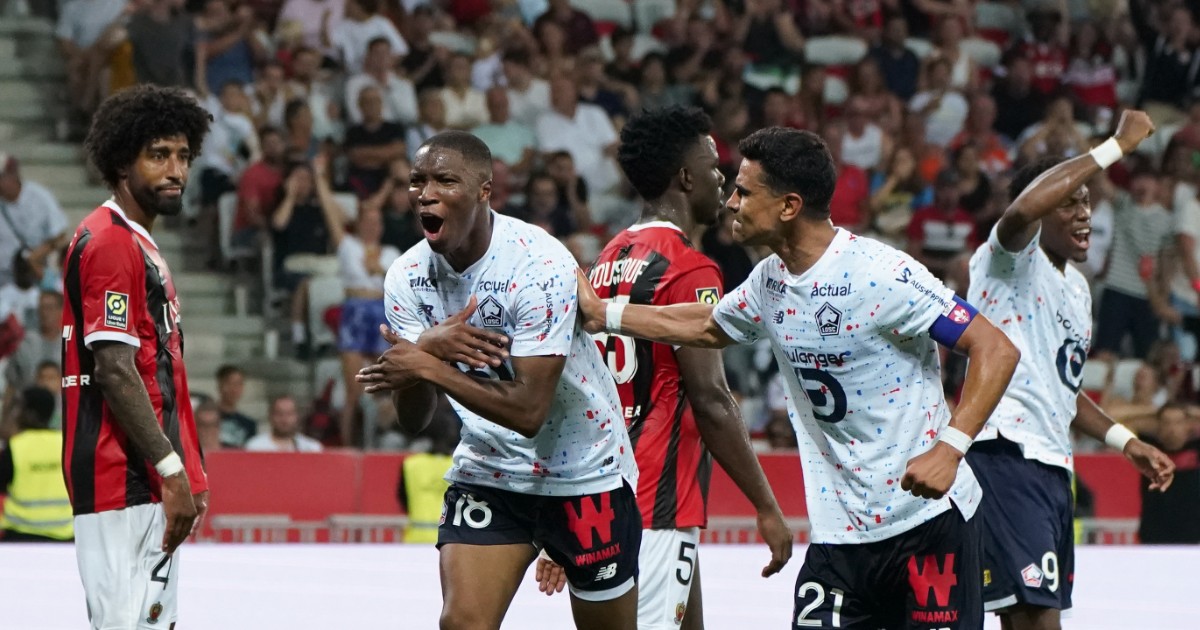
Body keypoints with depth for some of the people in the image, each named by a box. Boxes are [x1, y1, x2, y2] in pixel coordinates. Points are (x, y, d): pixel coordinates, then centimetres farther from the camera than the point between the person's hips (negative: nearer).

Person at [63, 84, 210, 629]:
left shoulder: (140, 245, 21)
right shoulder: (109, 242, -12)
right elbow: (114, 371, -19)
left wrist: (184, 472, 19)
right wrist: (172, 470, -21)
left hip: (149, 482, 10)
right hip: (123, 481, -10)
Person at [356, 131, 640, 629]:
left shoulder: (540, 266, -24)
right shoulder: (408, 276, -7)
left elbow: (529, 412, -28)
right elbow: (413, 420, -9)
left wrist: (430, 367, -32)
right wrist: (428, 348, -29)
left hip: (584, 475, -4)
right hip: (485, 472, 4)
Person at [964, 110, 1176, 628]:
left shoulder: (1076, 288, 23)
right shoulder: (1010, 261, -5)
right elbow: (1024, 208, -30)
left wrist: (1125, 442, 27)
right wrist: (1116, 147, -25)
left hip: (1052, 466, 10)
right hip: (1005, 454, -10)